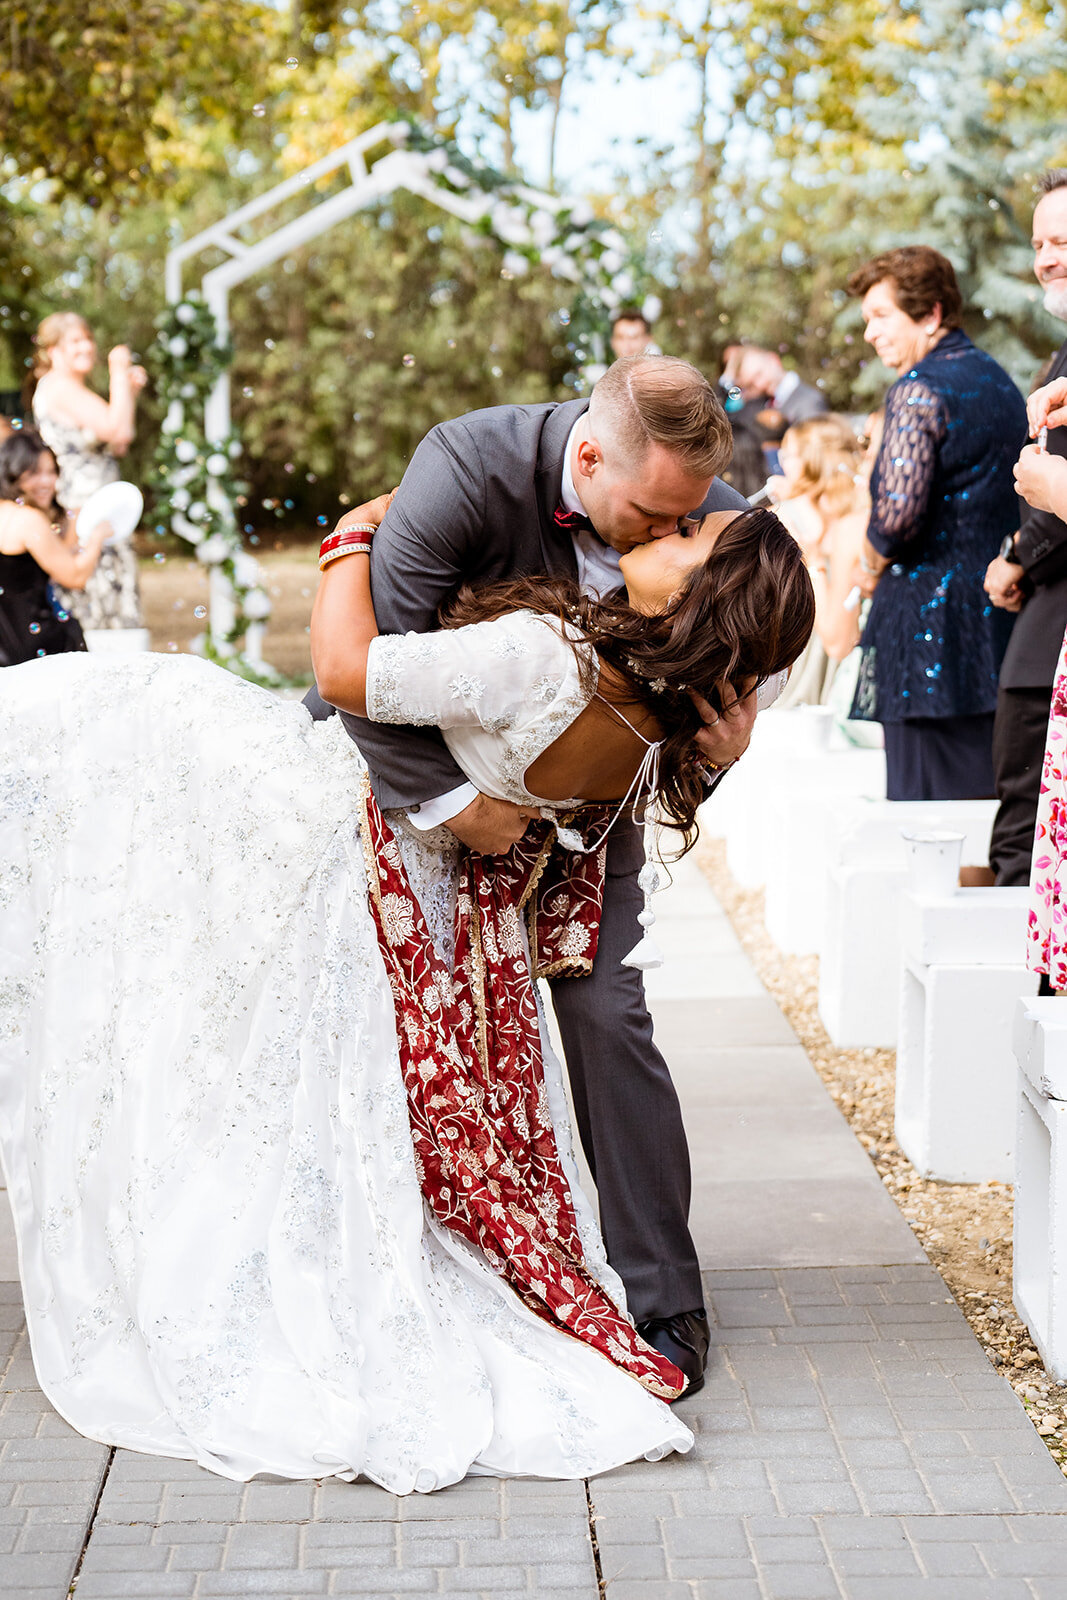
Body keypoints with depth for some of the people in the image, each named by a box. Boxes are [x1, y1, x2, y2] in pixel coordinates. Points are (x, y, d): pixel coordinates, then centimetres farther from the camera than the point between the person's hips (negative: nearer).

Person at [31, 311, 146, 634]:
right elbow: (114, 427, -22)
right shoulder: (59, 385, -12)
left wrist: (130, 392, 11)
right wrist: (119, 374, -11)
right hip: (78, 510, -10)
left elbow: (119, 445, 20)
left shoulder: (74, 389, 20)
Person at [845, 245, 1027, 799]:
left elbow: (898, 511, -21)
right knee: (991, 791, 10)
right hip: (1000, 611, 9)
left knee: (926, 799, -5)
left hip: (929, 620, -8)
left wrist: (875, 560, -3)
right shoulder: (1001, 382, 16)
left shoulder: (919, 390, -11)